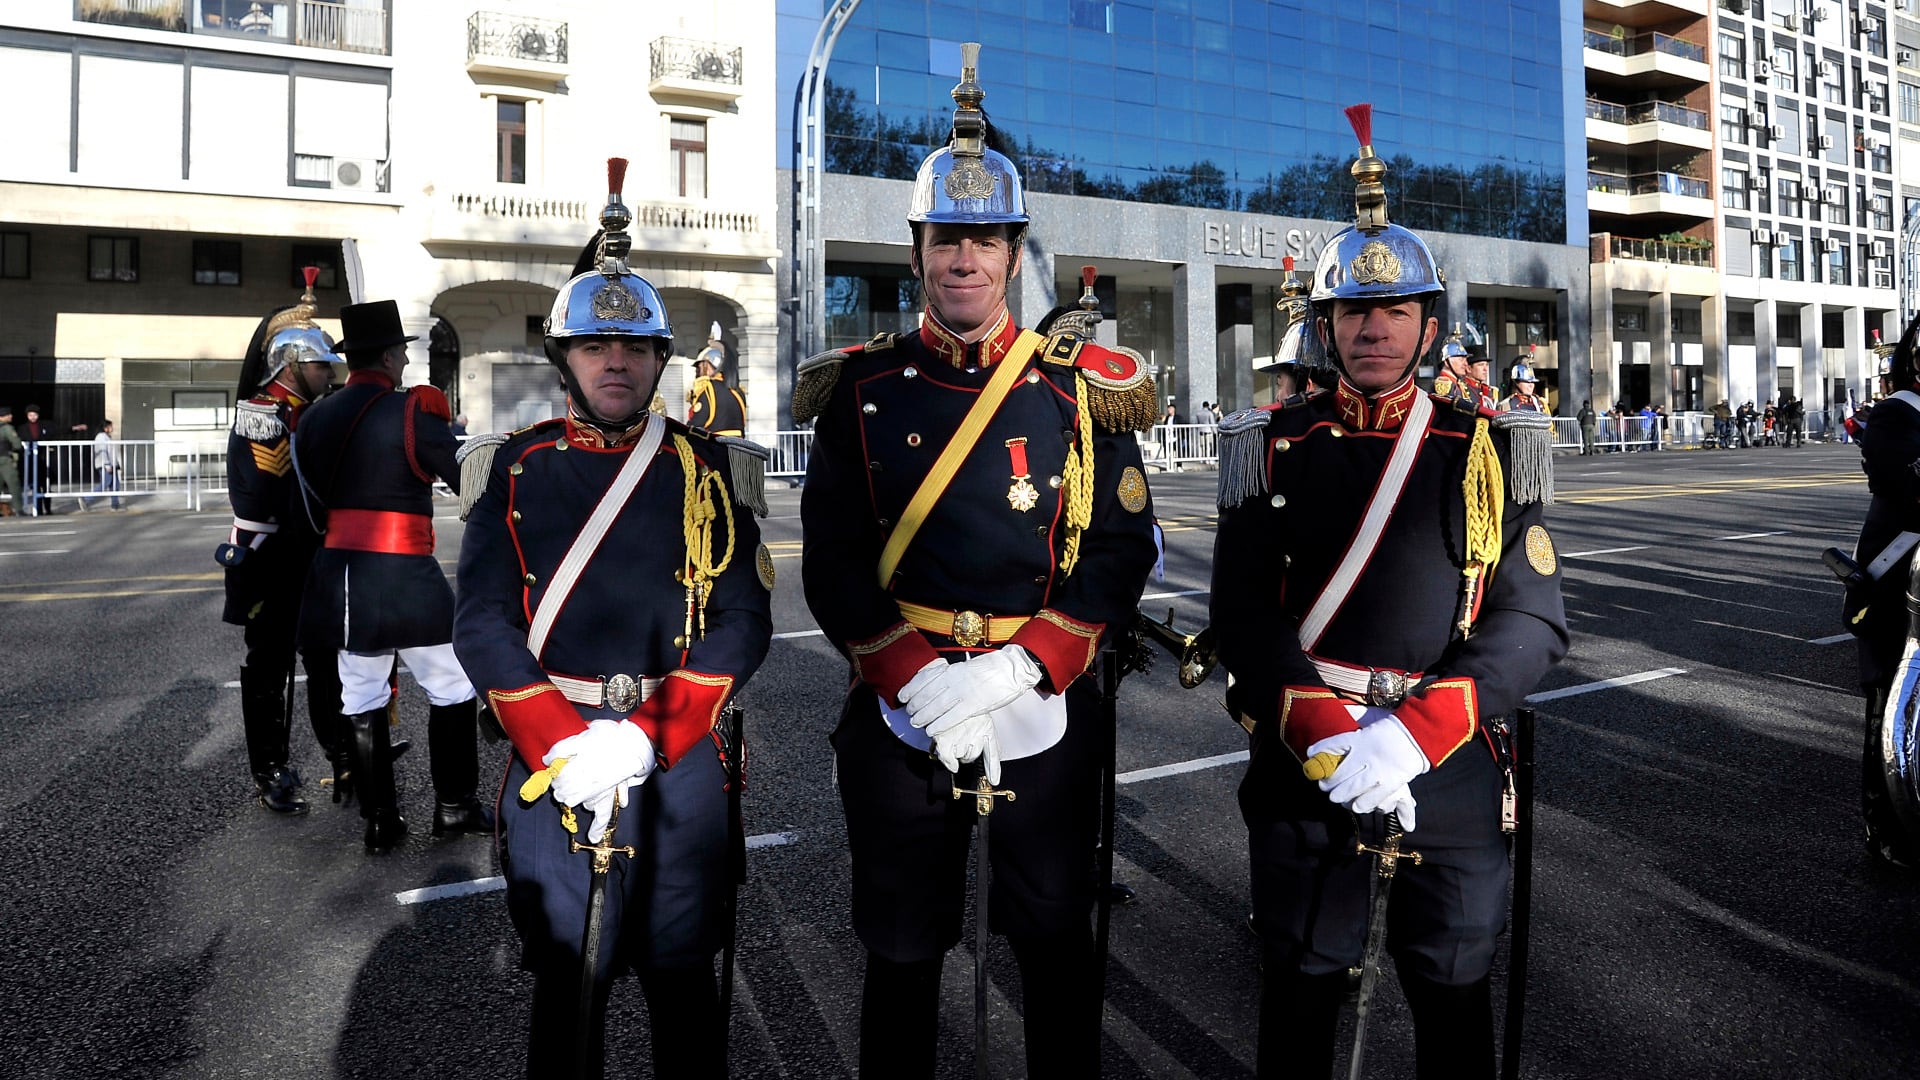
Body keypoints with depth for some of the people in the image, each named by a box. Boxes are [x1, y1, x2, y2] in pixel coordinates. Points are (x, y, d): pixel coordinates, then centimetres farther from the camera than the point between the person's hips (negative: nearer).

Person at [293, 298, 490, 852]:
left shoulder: (315, 417, 8)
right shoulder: (411, 410, -13)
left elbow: (310, 504, 14)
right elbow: (468, 480, -9)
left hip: (340, 572, 7)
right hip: (404, 576, -6)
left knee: (361, 698, 12)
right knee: (452, 687, 9)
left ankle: (379, 818, 18)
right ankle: (454, 805, 16)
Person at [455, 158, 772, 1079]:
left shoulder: (709, 469, 3)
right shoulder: (514, 469, 4)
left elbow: (744, 621, -3)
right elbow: (482, 622, -2)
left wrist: (647, 737, -15)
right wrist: (558, 744, -15)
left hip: (682, 754, 0)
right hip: (554, 754, 0)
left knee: (682, 972, 11)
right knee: (566, 977, 10)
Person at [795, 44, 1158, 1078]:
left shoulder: (1082, 388, 0)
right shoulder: (862, 388, 1)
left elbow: (1122, 550, -4)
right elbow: (830, 559, -2)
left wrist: (1018, 672, -15)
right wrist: (919, 680, -14)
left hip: (1047, 706, 0)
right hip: (898, 707, 0)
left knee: (1055, 938, 15)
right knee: (901, 947, 14)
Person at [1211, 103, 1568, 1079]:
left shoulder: (1487, 450, 1)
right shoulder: (1276, 448, 1)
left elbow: (1533, 621, -7)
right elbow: (1240, 611, -7)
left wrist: (1414, 735, -21)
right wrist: (1326, 732, -21)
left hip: (1448, 767, 1)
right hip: (1300, 767, 0)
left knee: (1454, 997, 16)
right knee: (1300, 990, 16)